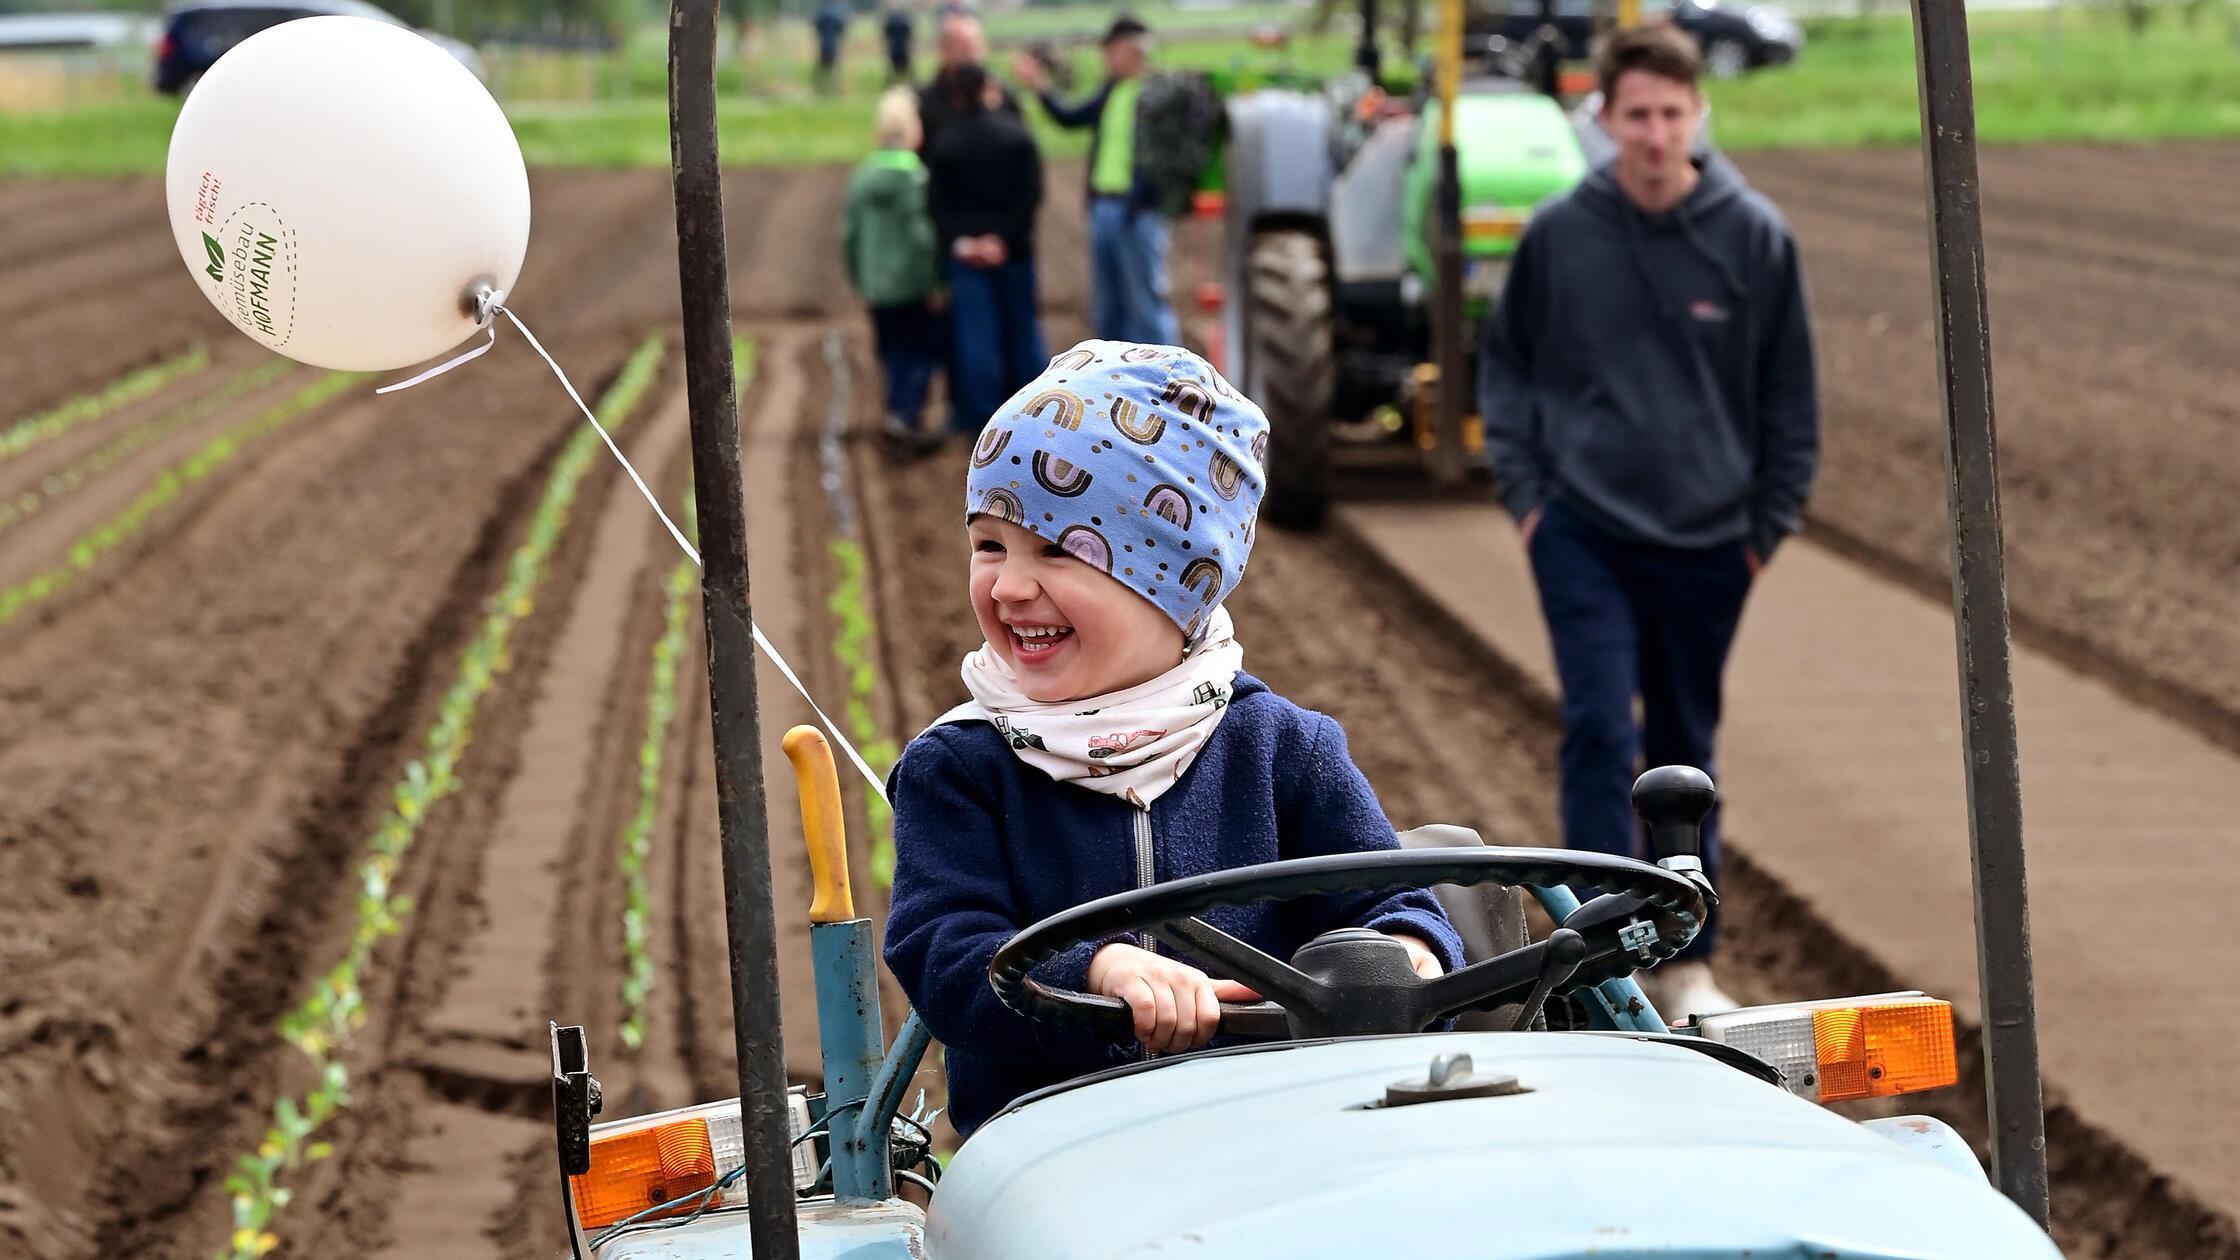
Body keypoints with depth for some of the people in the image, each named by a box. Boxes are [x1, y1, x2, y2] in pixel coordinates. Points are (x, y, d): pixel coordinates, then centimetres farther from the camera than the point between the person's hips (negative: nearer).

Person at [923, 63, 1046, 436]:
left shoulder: (944, 145, -4)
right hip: (1013, 248, 1)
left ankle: (982, 416, 1)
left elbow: (937, 203, -8)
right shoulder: (1016, 135, -3)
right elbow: (1031, 193, -9)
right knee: (1022, 326, 11)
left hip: (965, 253, -1)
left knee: (975, 335, 1)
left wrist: (958, 241, -8)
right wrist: (1005, 237, -9)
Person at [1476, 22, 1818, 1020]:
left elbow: (1789, 395, 4)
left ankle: (1685, 960, 22)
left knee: (1687, 751, 12)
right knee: (1601, 732, -11)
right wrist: (1523, 489, 1)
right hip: (1584, 534, -1)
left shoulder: (1754, 238, -4)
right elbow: (1505, 365, 9)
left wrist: (1770, 523, 2)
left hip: (1707, 543, 1)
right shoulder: (1559, 234, -4)